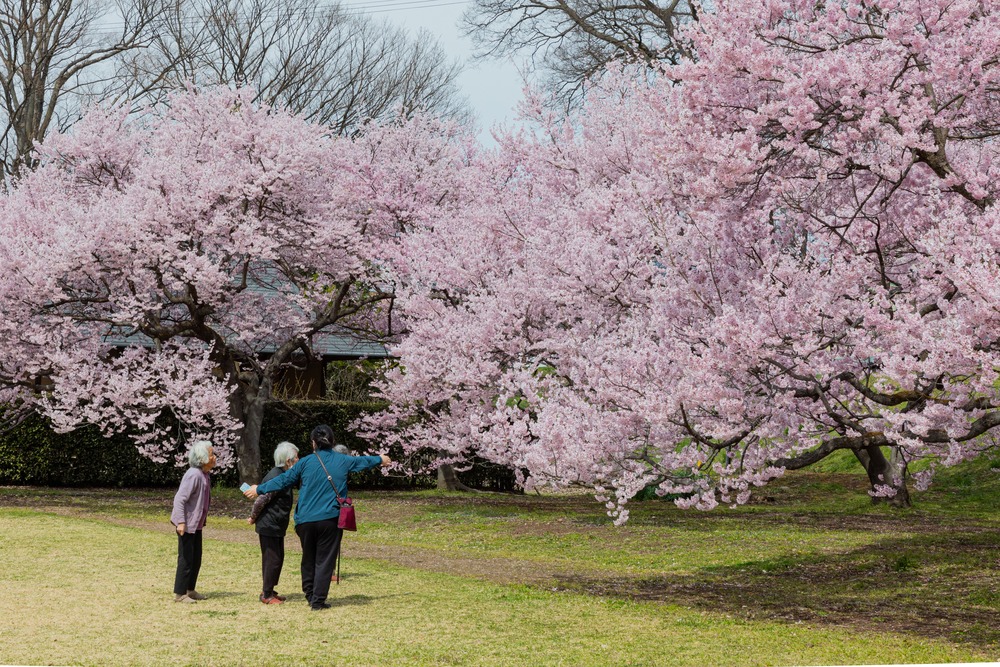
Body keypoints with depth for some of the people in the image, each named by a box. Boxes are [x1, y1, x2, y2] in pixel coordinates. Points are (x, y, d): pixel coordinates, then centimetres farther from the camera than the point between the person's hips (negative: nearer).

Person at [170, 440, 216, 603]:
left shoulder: (204, 475, 7)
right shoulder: (193, 475, -22)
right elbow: (179, 499, -25)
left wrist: (203, 519, 21)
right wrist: (180, 521, -30)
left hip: (196, 524, 9)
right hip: (187, 525, -9)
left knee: (196, 559, 15)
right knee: (186, 560, -2)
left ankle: (190, 590, 27)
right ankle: (179, 594, 7)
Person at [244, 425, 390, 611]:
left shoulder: (306, 462, -1)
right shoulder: (343, 461, 3)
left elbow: (283, 480, 3)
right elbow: (363, 461, 22)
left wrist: (259, 489, 16)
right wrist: (380, 459, 44)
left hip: (306, 520, 1)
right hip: (330, 519, -1)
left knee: (308, 559, 17)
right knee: (325, 561, 3)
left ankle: (309, 595, 24)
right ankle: (318, 601, 0)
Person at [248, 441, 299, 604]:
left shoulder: (282, 475, 11)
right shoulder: (275, 478, -22)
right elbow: (261, 500, -21)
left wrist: (255, 517, 17)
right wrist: (253, 518, -7)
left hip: (277, 527, 10)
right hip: (269, 527, -10)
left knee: (277, 559, 16)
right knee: (272, 560, -3)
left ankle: (269, 591, 26)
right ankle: (267, 595, 6)